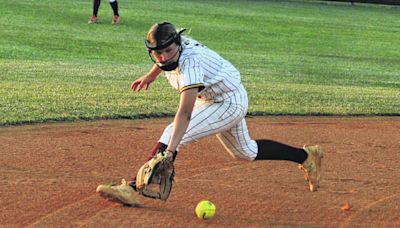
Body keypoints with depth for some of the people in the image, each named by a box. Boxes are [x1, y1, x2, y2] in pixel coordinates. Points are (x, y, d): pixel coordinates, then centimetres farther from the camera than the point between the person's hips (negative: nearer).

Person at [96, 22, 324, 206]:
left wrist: (170, 151, -53)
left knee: (172, 135, -23)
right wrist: (150, 76, 35)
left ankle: (134, 188, -25)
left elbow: (185, 113, -45)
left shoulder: (190, 63, -36)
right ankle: (306, 156, 37)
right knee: (245, 151, 26)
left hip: (230, 103, -10)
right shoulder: (177, 47, -13)